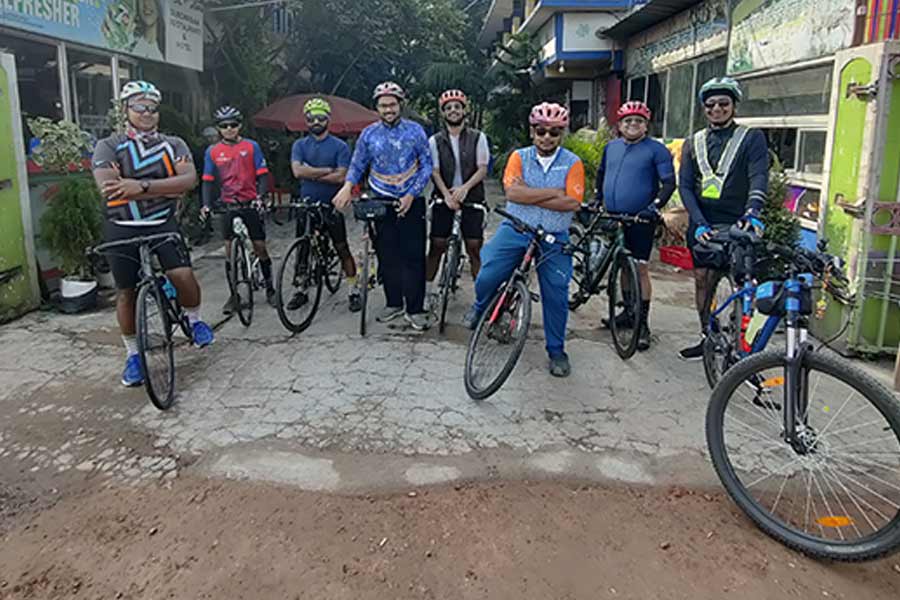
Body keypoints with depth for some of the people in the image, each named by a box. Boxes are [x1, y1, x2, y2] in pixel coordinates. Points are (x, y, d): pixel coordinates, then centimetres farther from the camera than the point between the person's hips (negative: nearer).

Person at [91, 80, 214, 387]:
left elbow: (189, 179, -14)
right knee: (126, 292, 6)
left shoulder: (174, 144, 3)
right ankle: (133, 354, 24)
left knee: (183, 274, -20)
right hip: (122, 228, 0)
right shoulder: (108, 146, -2)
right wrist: (167, 187, -20)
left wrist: (142, 185, -26)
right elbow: (108, 187, -18)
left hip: (163, 224, 0)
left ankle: (194, 319, 12)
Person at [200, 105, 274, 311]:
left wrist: (260, 196, -17)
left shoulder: (251, 146, 1)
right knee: (230, 250, 3)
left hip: (251, 205, -1)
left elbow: (262, 174, -1)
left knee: (260, 247, 1)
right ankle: (234, 295, 12)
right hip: (228, 207, 2)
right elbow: (208, 181, 7)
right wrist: (207, 205, -7)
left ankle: (270, 289, 15)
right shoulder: (212, 151, 5)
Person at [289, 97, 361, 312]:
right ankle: (301, 290, 24)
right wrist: (328, 170, -14)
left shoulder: (340, 146, -2)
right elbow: (298, 171, -12)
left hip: (331, 205, -3)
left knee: (342, 249, 0)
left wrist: (312, 174, -13)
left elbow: (341, 177, -14)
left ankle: (354, 291, 9)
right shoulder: (300, 145, 5)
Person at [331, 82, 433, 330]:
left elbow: (426, 166, 0)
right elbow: (357, 166, 10)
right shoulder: (369, 134, 5)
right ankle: (394, 303, 19)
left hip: (410, 202, -2)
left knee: (413, 256, -5)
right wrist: (347, 187, -9)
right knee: (387, 256, 5)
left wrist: (411, 195, -10)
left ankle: (415, 309, 2)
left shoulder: (415, 130, 0)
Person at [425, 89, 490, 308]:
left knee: (474, 247, -3)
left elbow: (482, 169, -3)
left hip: (471, 199, -1)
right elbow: (434, 171, -1)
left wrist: (464, 187, -19)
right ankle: (426, 288, 11)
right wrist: (447, 194, -17)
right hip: (444, 199, 1)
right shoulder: (435, 141, 7)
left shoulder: (478, 138, 4)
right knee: (437, 245, 1)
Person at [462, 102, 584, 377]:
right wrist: (554, 192, -16)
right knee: (487, 276, -8)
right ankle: (480, 307, 29)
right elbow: (513, 192, -15)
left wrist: (530, 196, -16)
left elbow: (573, 202, -14)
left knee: (556, 295, 0)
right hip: (515, 230, 1)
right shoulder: (520, 156, 1)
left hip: (554, 238, 0)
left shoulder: (572, 163, -1)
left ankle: (557, 351, 17)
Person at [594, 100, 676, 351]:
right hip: (614, 218, 6)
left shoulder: (656, 150, -7)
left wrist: (655, 206, -21)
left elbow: (669, 183, -10)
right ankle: (629, 311, 28)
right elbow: (601, 173, 26)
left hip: (640, 220, -6)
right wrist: (599, 199, 19)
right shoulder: (611, 147, 10)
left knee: (640, 269, -4)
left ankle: (643, 323, 1)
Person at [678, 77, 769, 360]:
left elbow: (759, 177, -13)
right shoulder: (693, 143, 12)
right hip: (702, 225, 4)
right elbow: (685, 186, 3)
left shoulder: (751, 138, 1)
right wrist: (699, 222, -11)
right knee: (702, 279, 8)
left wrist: (752, 212, -31)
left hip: (737, 224, -4)